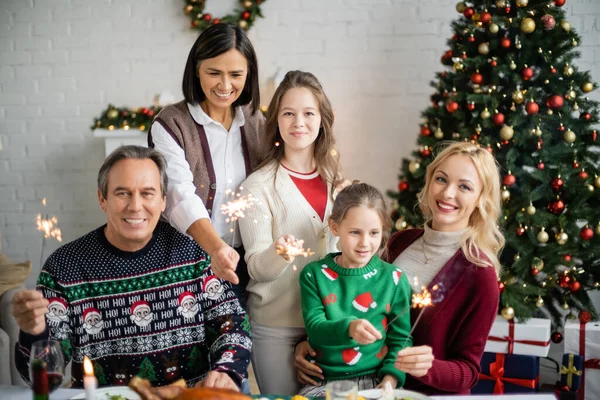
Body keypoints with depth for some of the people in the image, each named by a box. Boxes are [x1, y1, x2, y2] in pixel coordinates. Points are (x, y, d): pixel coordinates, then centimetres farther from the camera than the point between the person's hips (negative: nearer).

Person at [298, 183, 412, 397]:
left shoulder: (394, 278, 1)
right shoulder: (314, 274, 1)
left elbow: (401, 339, 3)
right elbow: (315, 328, -9)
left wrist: (391, 379, -13)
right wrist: (348, 328, -29)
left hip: (375, 379, 1)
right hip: (325, 380, 0)